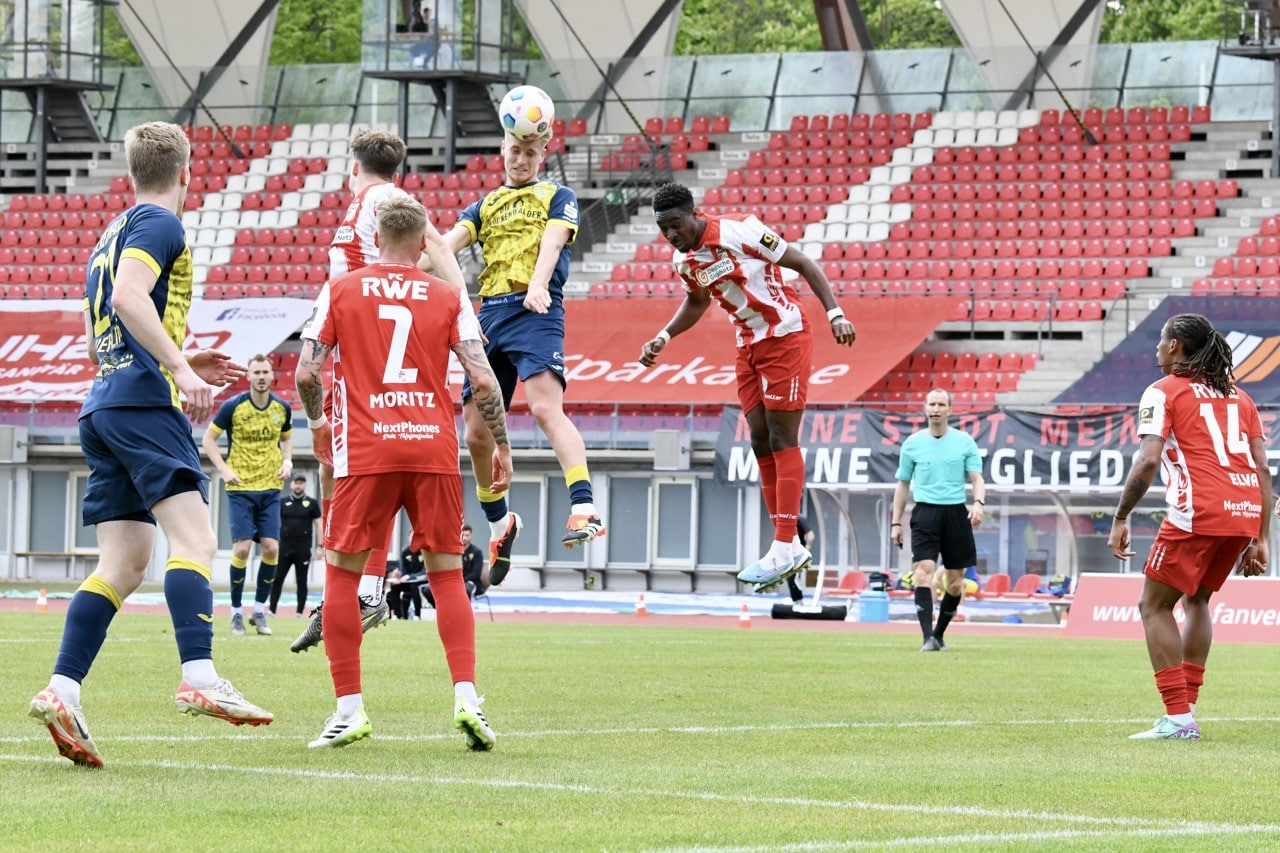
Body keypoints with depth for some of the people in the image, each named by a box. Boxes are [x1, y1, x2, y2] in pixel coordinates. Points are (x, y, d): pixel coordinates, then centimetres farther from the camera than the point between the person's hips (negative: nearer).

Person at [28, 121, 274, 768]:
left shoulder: (113, 235, 26)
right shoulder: (159, 224, -2)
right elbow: (129, 299, -19)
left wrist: (184, 363, 28)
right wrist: (181, 368, -23)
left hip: (102, 410, 9)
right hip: (143, 401, -9)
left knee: (123, 565, 4)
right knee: (193, 539, -17)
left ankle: (61, 691, -5)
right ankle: (199, 678, -32)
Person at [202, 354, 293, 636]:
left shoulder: (282, 408, 3)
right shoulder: (233, 406, -8)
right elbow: (208, 439, 0)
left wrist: (287, 461, 2)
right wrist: (224, 470, -11)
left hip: (270, 488, 3)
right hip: (240, 488, -3)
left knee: (271, 547, -5)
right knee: (242, 548, -10)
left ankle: (260, 609, 9)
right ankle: (236, 611, 3)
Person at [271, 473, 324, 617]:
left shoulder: (312, 503, 4)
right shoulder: (282, 501, 8)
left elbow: (319, 524, 4)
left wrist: (320, 546, -3)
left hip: (303, 549, -2)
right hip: (284, 548, 2)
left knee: (302, 582, 2)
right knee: (277, 579, -2)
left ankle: (300, 612, 6)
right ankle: (272, 610, 1)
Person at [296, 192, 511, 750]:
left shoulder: (340, 291, 6)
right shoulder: (448, 298, 7)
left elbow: (307, 373, 1)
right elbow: (483, 380, -1)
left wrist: (317, 422, 20)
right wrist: (501, 446, 10)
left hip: (365, 452, -1)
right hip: (434, 450, 1)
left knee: (341, 574, 7)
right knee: (447, 575, 8)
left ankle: (349, 709, 1)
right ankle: (466, 698, -7)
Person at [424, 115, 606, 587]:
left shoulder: (557, 196, 11)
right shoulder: (485, 205, 23)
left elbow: (553, 240, -8)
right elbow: (451, 240, 7)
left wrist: (538, 285, -29)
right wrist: (412, 267, -15)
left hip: (536, 312, -5)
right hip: (490, 313, 5)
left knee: (546, 406, -26)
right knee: (476, 430, 4)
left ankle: (585, 508, -35)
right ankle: (499, 523, 23)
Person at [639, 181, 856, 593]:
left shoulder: (740, 231, -21)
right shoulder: (683, 259, 1)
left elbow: (803, 263, -15)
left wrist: (835, 313, -22)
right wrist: (663, 337, 10)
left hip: (785, 336, -8)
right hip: (749, 345, 8)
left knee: (781, 440, -10)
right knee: (761, 443, 5)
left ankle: (784, 548, -11)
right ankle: (790, 549, 10)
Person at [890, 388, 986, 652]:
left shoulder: (965, 442, 6)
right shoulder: (912, 443, 7)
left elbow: (977, 479, 2)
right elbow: (902, 484, 14)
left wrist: (978, 502, -19)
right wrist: (896, 522, 10)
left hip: (956, 513, 1)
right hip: (925, 513, -1)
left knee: (955, 583, 3)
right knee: (923, 572, -18)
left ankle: (939, 634, 21)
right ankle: (928, 638, -23)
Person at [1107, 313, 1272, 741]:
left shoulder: (1164, 392, 4)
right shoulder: (1238, 396, 22)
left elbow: (1148, 460, -9)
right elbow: (1263, 468, 15)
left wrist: (1120, 520, -3)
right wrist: (1260, 540, 16)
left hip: (1198, 512, -7)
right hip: (1246, 511, 7)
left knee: (1154, 607, 4)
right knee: (1196, 600, 26)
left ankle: (1177, 719, -6)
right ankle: (1186, 709, 21)